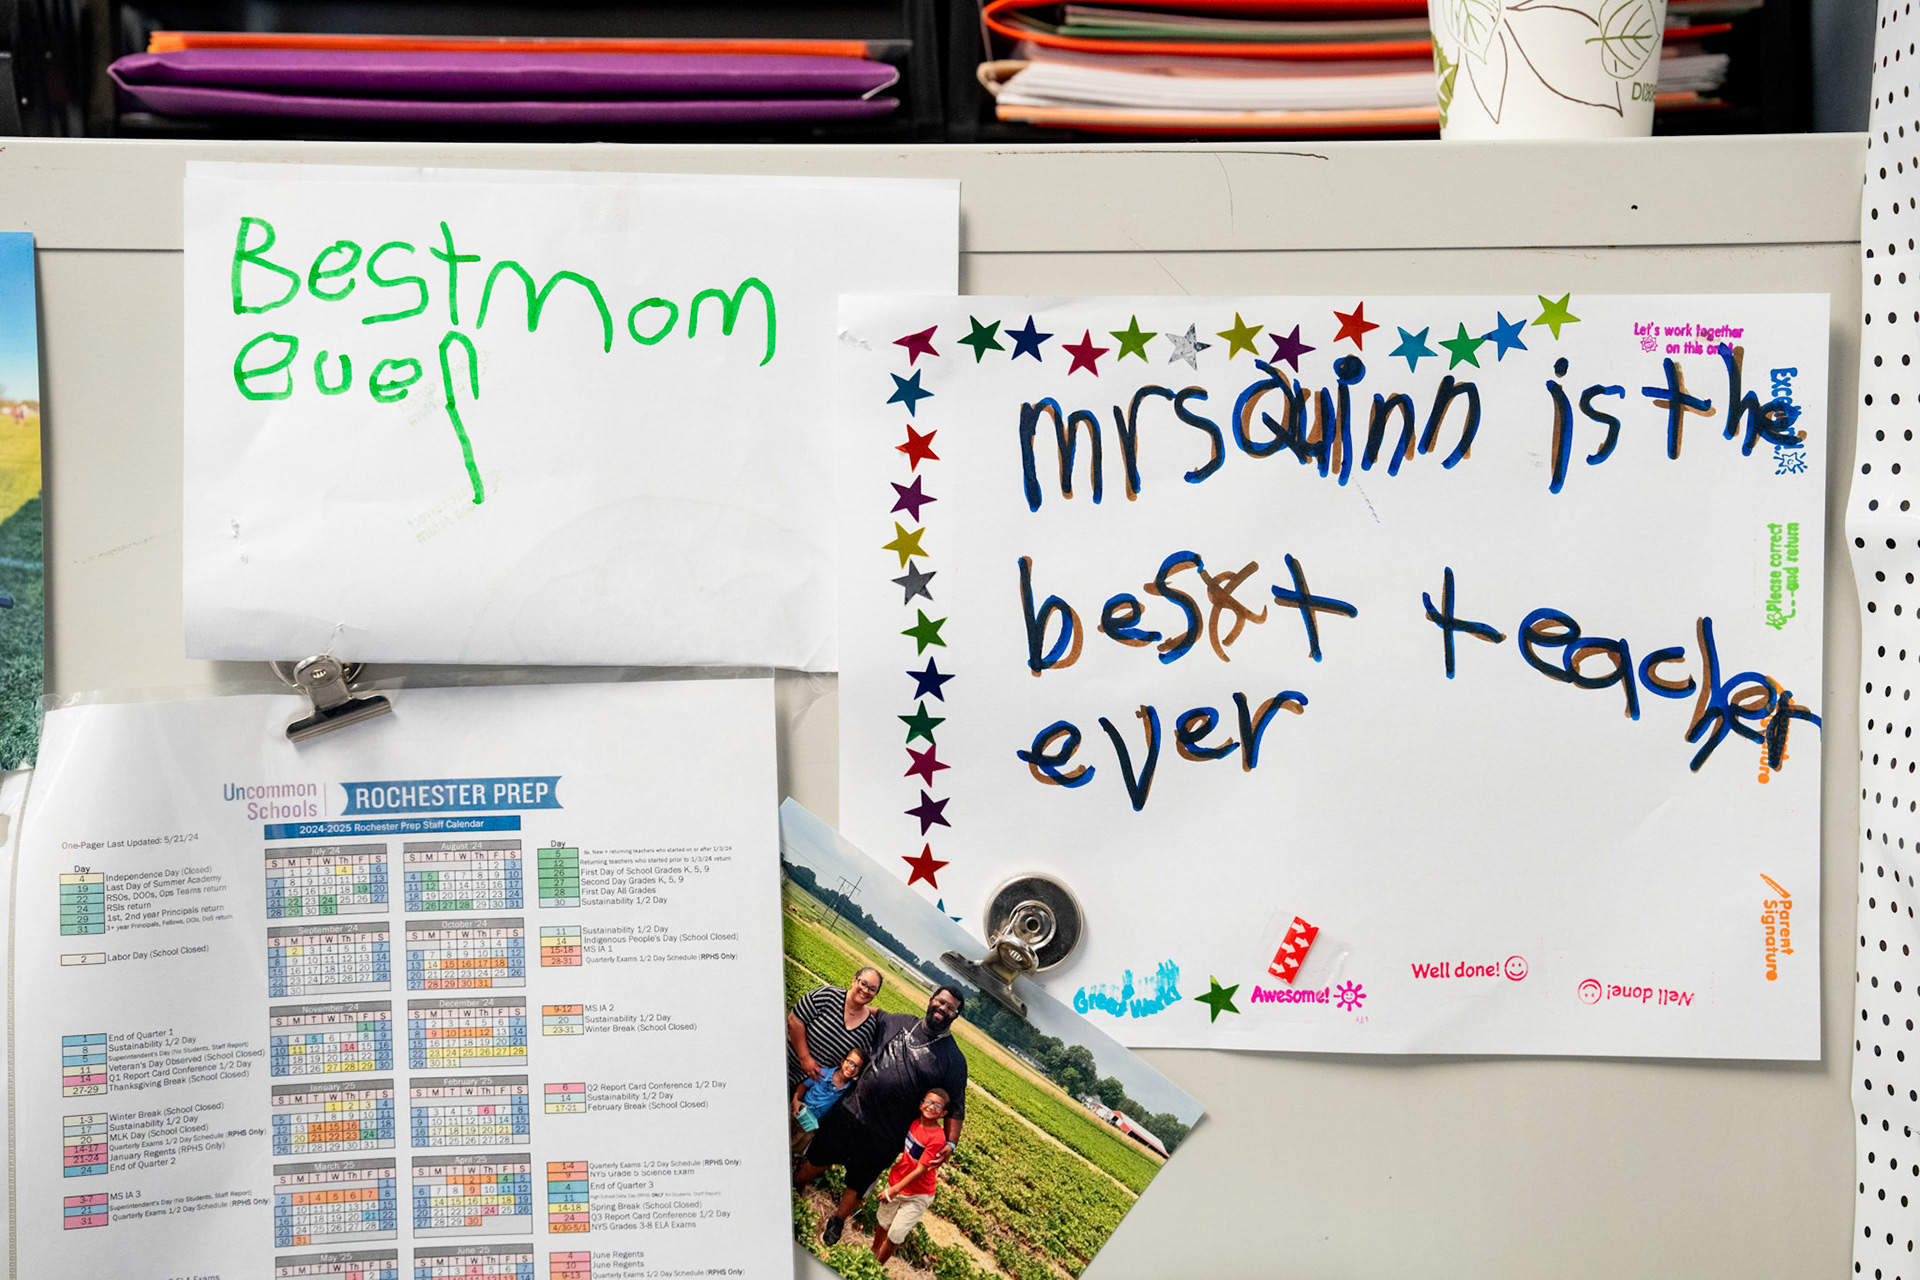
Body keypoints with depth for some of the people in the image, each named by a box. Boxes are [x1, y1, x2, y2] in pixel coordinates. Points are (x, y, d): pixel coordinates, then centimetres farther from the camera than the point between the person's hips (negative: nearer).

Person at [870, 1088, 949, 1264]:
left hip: (916, 1195, -6)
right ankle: (871, 1256, 43)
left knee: (894, 1236, 1)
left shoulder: (937, 1138, -26)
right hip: (895, 1182, 6)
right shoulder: (914, 1122, -7)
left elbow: (920, 1171, -24)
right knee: (883, 1225, 22)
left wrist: (894, 1190, -21)